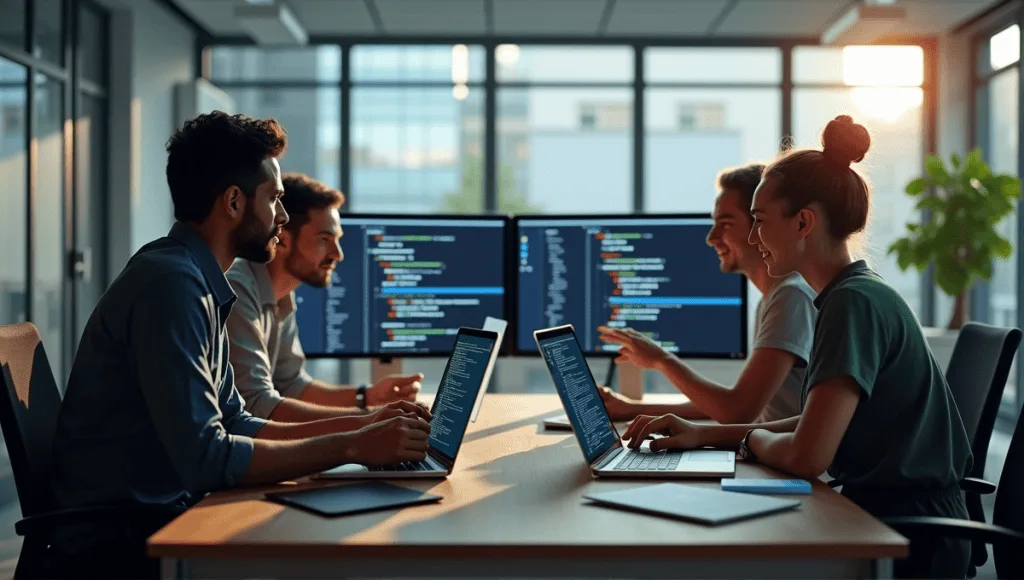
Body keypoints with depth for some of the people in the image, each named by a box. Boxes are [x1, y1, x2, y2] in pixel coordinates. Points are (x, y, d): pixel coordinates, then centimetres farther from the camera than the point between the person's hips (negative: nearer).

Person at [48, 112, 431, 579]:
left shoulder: (196, 283, 10)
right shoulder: (171, 283, -20)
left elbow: (235, 426, 13)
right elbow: (207, 458, -25)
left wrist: (360, 427, 6)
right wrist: (353, 448, -20)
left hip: (154, 520, 9)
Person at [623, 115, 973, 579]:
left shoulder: (854, 303, -20)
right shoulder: (853, 295, 10)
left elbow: (805, 456, -26)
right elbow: (818, 425, 15)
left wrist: (753, 439, -3)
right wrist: (702, 434, 5)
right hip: (879, 514, 8)